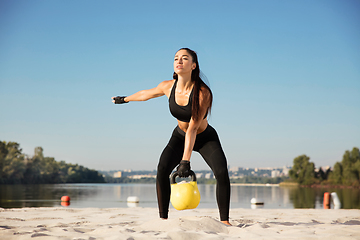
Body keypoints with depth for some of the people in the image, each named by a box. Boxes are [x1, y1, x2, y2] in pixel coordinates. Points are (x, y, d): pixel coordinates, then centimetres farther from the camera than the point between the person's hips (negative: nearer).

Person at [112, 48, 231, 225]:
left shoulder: (203, 93, -31)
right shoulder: (168, 87, -18)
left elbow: (193, 128, -36)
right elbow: (146, 94, 5)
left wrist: (185, 160, -41)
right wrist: (125, 99, 21)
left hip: (206, 138, -3)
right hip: (180, 136, 3)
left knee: (222, 173, -26)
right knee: (162, 170, -22)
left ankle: (224, 221, -14)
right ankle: (163, 219, -14)